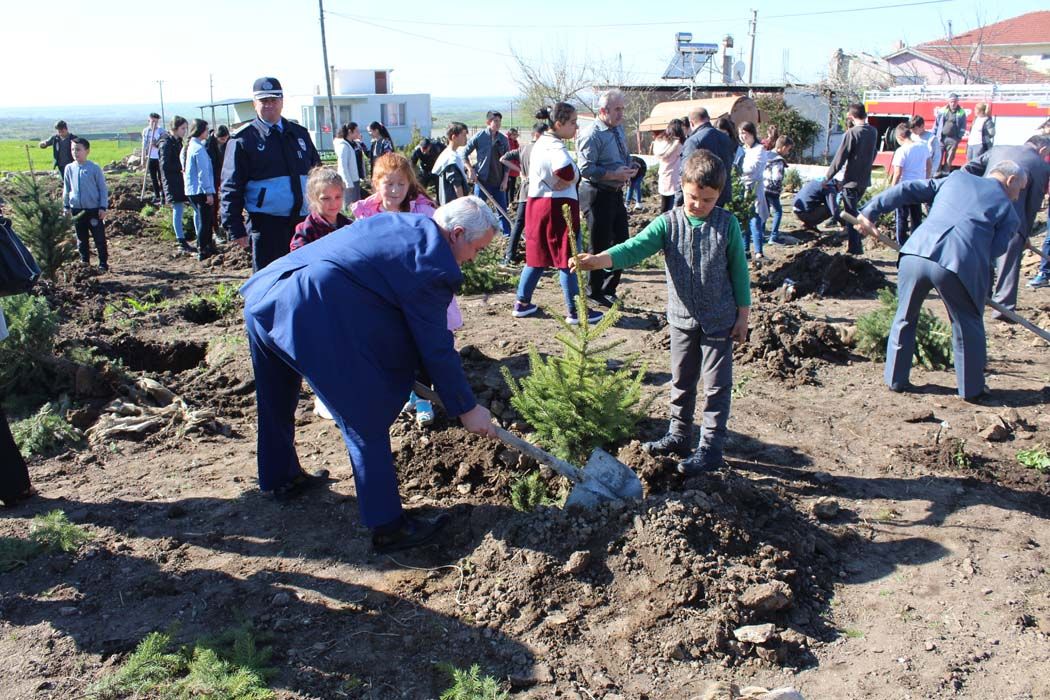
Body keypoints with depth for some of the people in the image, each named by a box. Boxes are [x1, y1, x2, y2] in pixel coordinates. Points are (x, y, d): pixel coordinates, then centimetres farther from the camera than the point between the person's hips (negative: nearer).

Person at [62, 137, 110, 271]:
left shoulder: (94, 168, -6)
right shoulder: (69, 168, 4)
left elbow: (103, 189, -3)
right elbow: (66, 189, 14)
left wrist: (103, 207, -7)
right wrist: (66, 207, 11)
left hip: (94, 209, -4)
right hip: (77, 210, 4)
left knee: (99, 238, 0)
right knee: (81, 238, 12)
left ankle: (103, 263, 8)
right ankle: (84, 262, 22)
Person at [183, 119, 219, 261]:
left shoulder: (190, 146, 12)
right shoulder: (199, 149, -17)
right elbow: (203, 173, -19)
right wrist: (209, 192, -17)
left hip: (192, 190, 10)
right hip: (201, 190, -10)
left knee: (201, 218, 17)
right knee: (205, 220, -3)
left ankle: (207, 246, 27)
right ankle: (203, 250, 0)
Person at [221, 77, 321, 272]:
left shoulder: (299, 133, 13)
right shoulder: (243, 139, -1)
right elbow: (231, 187, -4)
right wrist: (235, 228, -11)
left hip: (304, 219, 5)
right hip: (267, 224, -5)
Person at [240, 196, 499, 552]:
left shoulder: (398, 224, 16)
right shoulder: (432, 266, -11)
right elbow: (437, 348, -6)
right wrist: (467, 408, 5)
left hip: (262, 296, 10)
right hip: (308, 318, -10)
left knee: (277, 402, 29)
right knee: (367, 423, 2)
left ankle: (281, 478, 53)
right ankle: (387, 527, 11)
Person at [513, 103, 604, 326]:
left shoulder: (541, 143, 13)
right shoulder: (555, 147, -19)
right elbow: (565, 169, -39)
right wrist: (568, 181, -17)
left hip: (537, 204, 9)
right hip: (558, 206, -9)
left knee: (538, 256, 17)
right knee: (568, 259, -1)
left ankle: (522, 303, 22)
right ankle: (574, 311, 6)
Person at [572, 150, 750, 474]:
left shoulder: (727, 225, -9)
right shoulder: (668, 223, -7)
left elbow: (739, 271, -2)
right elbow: (635, 248, -20)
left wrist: (743, 315, -1)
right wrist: (598, 260, -36)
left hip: (720, 320, -2)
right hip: (682, 317, 3)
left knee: (716, 385, 4)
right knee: (681, 381, 16)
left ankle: (711, 447, 14)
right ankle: (678, 435, 32)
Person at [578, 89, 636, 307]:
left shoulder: (619, 129, 11)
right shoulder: (591, 135, -16)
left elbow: (626, 156, 24)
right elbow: (586, 169, -21)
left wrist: (629, 169, 2)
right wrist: (614, 175, -24)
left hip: (616, 193, 9)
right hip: (598, 195, -9)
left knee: (621, 242, 14)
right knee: (600, 246, 1)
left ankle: (609, 289, 27)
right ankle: (594, 291, 18)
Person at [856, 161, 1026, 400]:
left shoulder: (956, 178, 25)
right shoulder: (1007, 210, 16)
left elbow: (908, 190, 19)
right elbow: (994, 250, 12)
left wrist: (871, 211, 19)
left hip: (916, 254, 3)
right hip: (958, 265, -3)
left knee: (904, 318, 20)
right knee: (968, 326, 17)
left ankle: (896, 379, 28)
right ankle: (971, 388, 27)